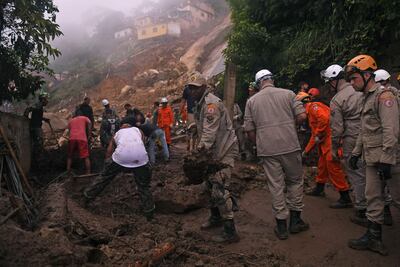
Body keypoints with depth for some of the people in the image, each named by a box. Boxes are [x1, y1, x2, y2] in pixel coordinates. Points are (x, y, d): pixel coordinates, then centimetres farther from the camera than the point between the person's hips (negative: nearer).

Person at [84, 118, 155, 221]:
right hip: (140, 158, 0)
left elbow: (108, 154, 32)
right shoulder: (138, 130, 32)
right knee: (143, 186, 20)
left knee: (104, 177, 26)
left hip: (121, 157, 0)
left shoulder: (117, 133, 32)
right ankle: (149, 212, 26)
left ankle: (88, 194, 41)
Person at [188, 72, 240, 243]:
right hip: (214, 151, 10)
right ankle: (215, 217, 38)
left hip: (225, 151, -10)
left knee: (219, 189, -12)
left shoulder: (211, 103, -19)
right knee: (209, 184, 19)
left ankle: (230, 232, -4)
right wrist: (200, 150, 6)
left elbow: (209, 133, -29)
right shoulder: (199, 104, 13)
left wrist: (201, 150, -36)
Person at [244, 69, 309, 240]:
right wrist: (290, 124, 15)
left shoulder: (252, 101, 6)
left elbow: (249, 130, 5)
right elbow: (302, 116, -5)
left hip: (267, 150, 1)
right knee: (295, 181, 16)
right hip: (289, 146, 0)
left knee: (276, 186, 8)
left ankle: (281, 226, 15)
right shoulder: (287, 94, 3)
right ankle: (295, 220, 22)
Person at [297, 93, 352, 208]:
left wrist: (318, 135, -16)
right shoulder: (310, 113, 26)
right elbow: (314, 135, 31)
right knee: (322, 164, 21)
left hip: (331, 138, -11)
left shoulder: (312, 106, -6)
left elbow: (324, 118, -26)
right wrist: (306, 150, 34)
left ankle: (345, 198, -6)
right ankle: (319, 189, 38)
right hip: (324, 141, 11)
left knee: (333, 166, -11)